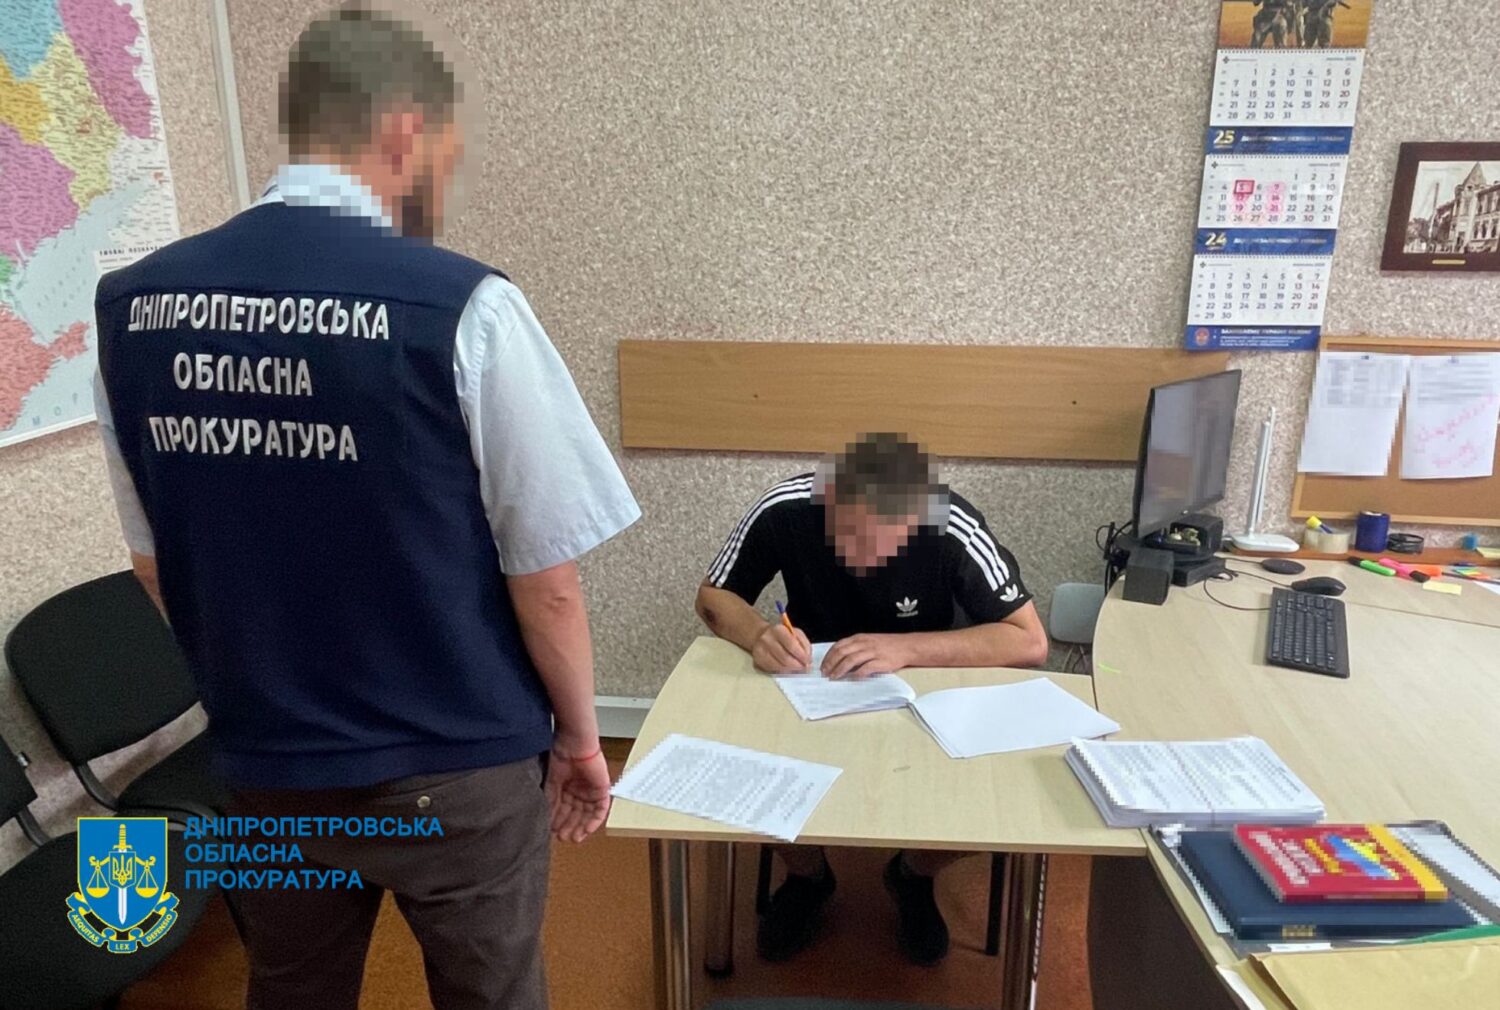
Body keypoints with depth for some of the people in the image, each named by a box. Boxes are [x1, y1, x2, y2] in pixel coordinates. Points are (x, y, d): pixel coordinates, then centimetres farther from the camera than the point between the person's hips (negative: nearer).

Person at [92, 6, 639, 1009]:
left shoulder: (133, 304, -4)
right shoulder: (459, 306, -20)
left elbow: (155, 563, 6)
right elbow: (545, 580, -15)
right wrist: (579, 735, 1)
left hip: (260, 760, 5)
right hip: (453, 768, -4)